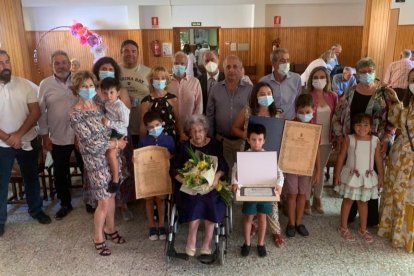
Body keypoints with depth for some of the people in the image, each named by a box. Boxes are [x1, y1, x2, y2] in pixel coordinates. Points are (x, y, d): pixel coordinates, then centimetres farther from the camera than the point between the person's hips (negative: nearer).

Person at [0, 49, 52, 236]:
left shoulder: (24, 84, -4)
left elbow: (35, 111, -7)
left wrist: (19, 134, -17)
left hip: (27, 140, 2)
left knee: (31, 177, 15)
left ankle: (36, 209, 34)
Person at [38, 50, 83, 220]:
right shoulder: (45, 84, -1)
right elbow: (41, 112, 2)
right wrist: (44, 136, 0)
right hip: (58, 138, 1)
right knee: (60, 173, 13)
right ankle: (65, 204, 32)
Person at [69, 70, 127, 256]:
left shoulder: (99, 106, 4)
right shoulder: (76, 114, -16)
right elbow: (90, 142, -20)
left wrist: (119, 141, -2)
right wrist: (117, 144, -12)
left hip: (111, 156, 6)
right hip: (96, 161, -6)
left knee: (112, 195, 17)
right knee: (104, 201, 1)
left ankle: (110, 229, 37)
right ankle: (98, 238, 21)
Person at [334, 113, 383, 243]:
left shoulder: (375, 140, -4)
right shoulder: (349, 139, -9)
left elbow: (378, 159, 4)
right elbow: (341, 157, -5)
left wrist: (381, 176, 6)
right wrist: (337, 174, -6)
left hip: (367, 176, 2)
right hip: (351, 175, -2)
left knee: (363, 202, 15)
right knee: (348, 200, 9)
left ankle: (363, 229, 31)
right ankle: (343, 228, 23)